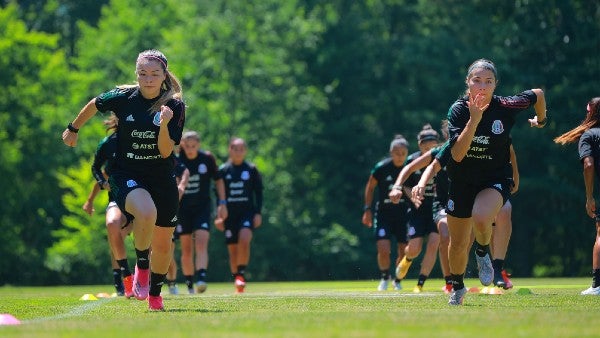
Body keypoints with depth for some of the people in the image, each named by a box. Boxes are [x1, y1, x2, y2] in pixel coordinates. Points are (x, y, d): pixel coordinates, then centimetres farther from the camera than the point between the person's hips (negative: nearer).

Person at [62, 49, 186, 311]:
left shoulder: (175, 105, -9)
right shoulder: (123, 97, -10)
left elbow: (166, 152, -13)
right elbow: (94, 105, 12)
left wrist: (164, 125, -30)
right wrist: (73, 129, 24)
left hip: (162, 179, 2)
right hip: (126, 175, -2)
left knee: (163, 244, 8)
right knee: (146, 212, -35)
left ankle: (155, 294, 34)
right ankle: (141, 266, -9)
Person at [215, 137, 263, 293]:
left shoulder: (251, 169, 4)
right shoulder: (223, 170, 5)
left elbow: (258, 192, 7)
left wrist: (258, 213, -1)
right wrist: (219, 215, 2)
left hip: (247, 211, -1)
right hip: (229, 213, 1)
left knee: (244, 239, -25)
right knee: (232, 248, 3)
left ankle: (241, 273, -18)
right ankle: (236, 281, 14)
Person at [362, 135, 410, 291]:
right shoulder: (381, 167, -13)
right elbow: (370, 187, 2)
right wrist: (367, 209, -1)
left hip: (403, 213, 2)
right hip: (384, 212, -2)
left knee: (404, 253, 1)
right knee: (384, 250, -15)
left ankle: (397, 281, 27)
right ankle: (385, 278, 13)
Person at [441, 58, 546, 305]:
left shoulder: (506, 107, -16)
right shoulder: (458, 110, -15)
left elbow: (538, 94, 4)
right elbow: (457, 154, -26)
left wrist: (541, 121, 21)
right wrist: (474, 120, -34)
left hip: (495, 180, -2)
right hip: (462, 181, 2)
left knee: (481, 218, -34)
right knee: (458, 244, 10)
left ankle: (483, 252, 0)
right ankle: (457, 287, 39)